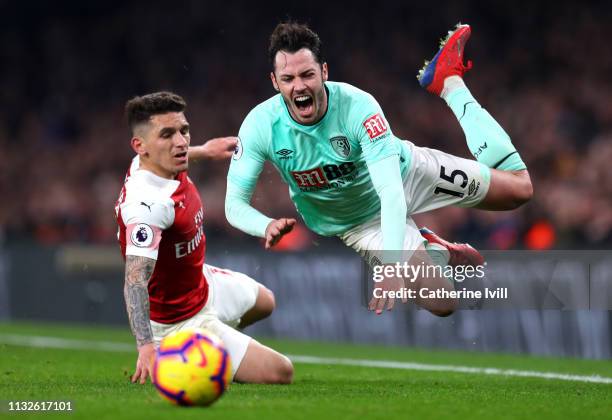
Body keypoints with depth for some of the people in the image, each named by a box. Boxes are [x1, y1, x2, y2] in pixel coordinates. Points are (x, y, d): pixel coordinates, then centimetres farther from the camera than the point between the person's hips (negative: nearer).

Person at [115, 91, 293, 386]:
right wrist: (146, 346, -61)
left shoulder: (150, 163, -13)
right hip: (183, 321, -10)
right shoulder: (147, 204, -41)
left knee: (263, 302, 34)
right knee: (279, 372, -10)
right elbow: (136, 279, -49)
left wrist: (202, 151, 32)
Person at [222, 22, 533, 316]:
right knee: (441, 303, -17)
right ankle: (436, 253, 20)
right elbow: (234, 203, -21)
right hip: (361, 223, 1)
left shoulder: (358, 106, -34)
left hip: (407, 172, -1)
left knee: (518, 187, 6)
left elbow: (392, 192, -39)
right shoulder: (260, 124, -28)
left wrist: (394, 267, -52)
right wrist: (267, 226, -45)